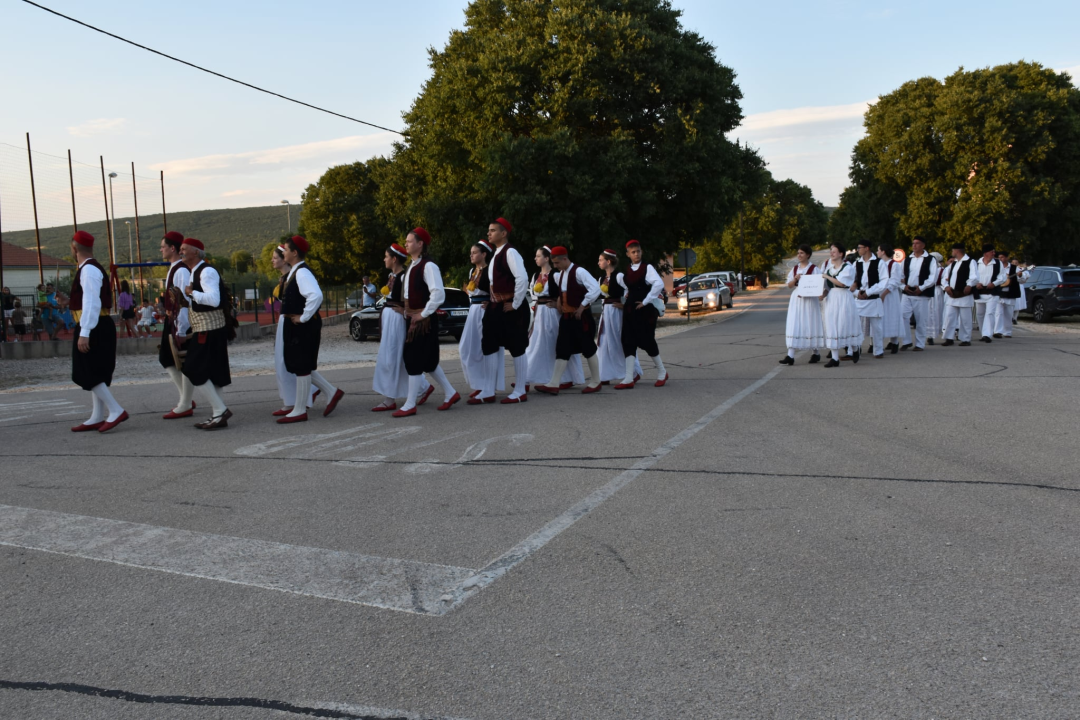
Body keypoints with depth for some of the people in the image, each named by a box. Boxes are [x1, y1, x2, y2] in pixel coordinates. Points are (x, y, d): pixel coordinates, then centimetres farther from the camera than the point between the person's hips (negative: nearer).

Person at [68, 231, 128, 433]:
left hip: (94, 328, -10)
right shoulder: (91, 268, 15)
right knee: (95, 373, 12)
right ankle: (98, 417, 17)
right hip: (98, 327, 10)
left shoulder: (89, 269, -15)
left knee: (88, 374, -7)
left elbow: (91, 302, -22)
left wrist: (84, 333, -24)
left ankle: (116, 411, -7)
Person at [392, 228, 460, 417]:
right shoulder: (411, 266, 13)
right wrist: (408, 312, 14)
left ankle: (410, 405, 3)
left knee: (414, 360, -4)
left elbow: (439, 294, -25)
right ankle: (450, 393, 26)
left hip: (423, 320, -9)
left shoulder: (428, 266, -16)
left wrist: (424, 313, -19)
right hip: (411, 318, 9)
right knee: (427, 360, 14)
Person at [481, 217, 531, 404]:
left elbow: (522, 278, -25)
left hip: (510, 308, -10)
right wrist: (494, 302, 17)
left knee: (516, 348, 0)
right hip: (496, 307, 10)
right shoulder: (495, 254, 15)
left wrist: (515, 304, -19)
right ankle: (489, 391, 16)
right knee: (490, 347, 10)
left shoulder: (510, 252, -15)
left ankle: (520, 391, 9)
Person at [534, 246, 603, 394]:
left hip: (581, 317, -8)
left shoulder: (579, 272, -15)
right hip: (566, 317, 8)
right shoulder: (559, 275, 11)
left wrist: (582, 306, -19)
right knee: (562, 349, 3)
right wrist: (559, 302, 11)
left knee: (588, 349, 3)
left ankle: (595, 382, 16)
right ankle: (554, 384, 1)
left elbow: (596, 289, -25)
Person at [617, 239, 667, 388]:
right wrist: (628, 298, 10)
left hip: (645, 310, -6)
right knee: (628, 342, -1)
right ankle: (629, 379, -1)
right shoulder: (626, 271, 11)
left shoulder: (647, 268, -8)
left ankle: (662, 373, 20)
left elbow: (659, 284, -22)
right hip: (630, 310, 6)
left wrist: (645, 301, -18)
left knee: (647, 341, -1)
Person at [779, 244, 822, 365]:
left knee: (810, 326, 4)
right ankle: (790, 356, -9)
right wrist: (795, 279, -11)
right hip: (796, 299, 4)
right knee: (794, 326, -4)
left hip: (809, 299, -4)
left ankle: (815, 353, 20)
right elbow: (789, 285, 8)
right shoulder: (794, 268, 11)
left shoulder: (814, 268, -2)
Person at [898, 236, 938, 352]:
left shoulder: (930, 260, -1)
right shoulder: (907, 260, 12)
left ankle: (920, 344, 11)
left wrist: (921, 288, -16)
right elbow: (900, 275, 13)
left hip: (922, 294, -4)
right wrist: (903, 286, -4)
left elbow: (933, 277, -9)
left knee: (921, 320, 2)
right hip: (907, 294, 4)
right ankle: (907, 341, 8)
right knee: (903, 316, -5)